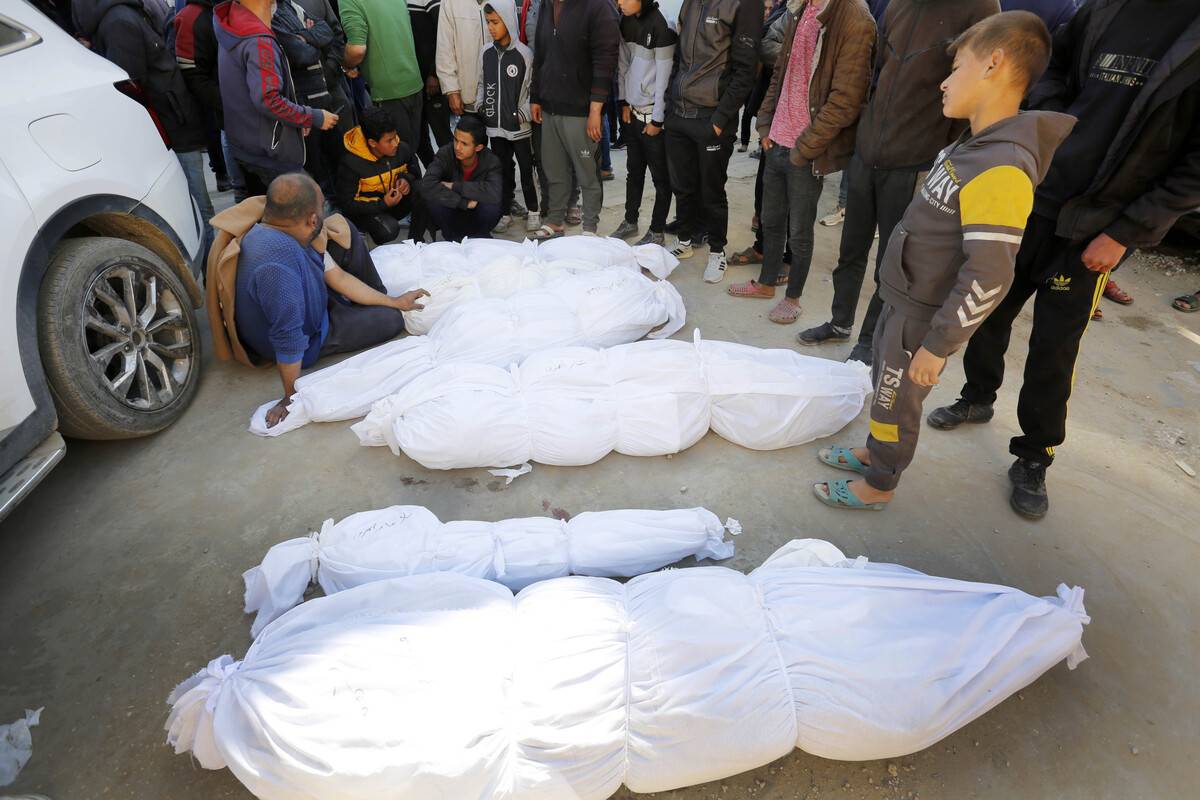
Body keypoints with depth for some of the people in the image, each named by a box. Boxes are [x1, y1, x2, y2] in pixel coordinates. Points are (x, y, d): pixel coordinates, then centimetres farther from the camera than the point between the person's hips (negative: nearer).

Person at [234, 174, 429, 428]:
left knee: (344, 230, 0)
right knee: (392, 319, 0)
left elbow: (339, 277, -3)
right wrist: (292, 396, -27)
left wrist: (394, 301, 1)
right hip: (305, 344, -8)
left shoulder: (289, 234, -12)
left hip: (306, 305, 8)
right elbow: (288, 339, -37)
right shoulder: (278, 262, -42)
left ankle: (377, 299, 22)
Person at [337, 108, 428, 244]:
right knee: (388, 229, -36)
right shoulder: (352, 163, -23)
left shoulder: (402, 149, -11)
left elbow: (414, 171, 10)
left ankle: (416, 238, -9)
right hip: (367, 208, -4)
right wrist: (382, 204, -27)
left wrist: (407, 180, -15)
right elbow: (346, 204, -17)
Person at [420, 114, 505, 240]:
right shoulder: (445, 154, -19)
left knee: (491, 206, -32)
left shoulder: (490, 160, -19)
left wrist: (455, 186, -31)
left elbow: (494, 193, -38)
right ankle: (452, 237, -1)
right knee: (434, 200, -30)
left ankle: (480, 236, 1)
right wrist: (463, 202, -34)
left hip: (477, 219, 0)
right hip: (451, 214, 1)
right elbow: (427, 187, -34)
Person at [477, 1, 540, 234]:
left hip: (520, 126, -4)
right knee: (503, 170, 11)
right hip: (495, 125, 4)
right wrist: (480, 106, 4)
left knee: (527, 169, 6)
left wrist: (524, 113, -12)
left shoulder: (524, 54, -7)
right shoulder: (485, 53, 6)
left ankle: (533, 211, 20)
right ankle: (504, 212, 20)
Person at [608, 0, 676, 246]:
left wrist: (657, 119, -14)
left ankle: (657, 231, 12)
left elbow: (664, 77, -15)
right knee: (633, 170, 16)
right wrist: (624, 101, 6)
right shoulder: (626, 21, 4)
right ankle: (630, 221, 28)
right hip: (632, 111, 7)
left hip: (652, 113, -7)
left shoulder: (661, 25, -16)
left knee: (660, 176, 3)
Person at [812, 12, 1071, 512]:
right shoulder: (972, 145, 2)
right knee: (884, 382, 23)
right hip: (902, 299, 8)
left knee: (897, 400, 8)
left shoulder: (1001, 168, -27)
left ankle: (877, 486, 28)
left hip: (924, 317, -8)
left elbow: (989, 278, -28)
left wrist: (937, 345, -23)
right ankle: (875, 452, 44)